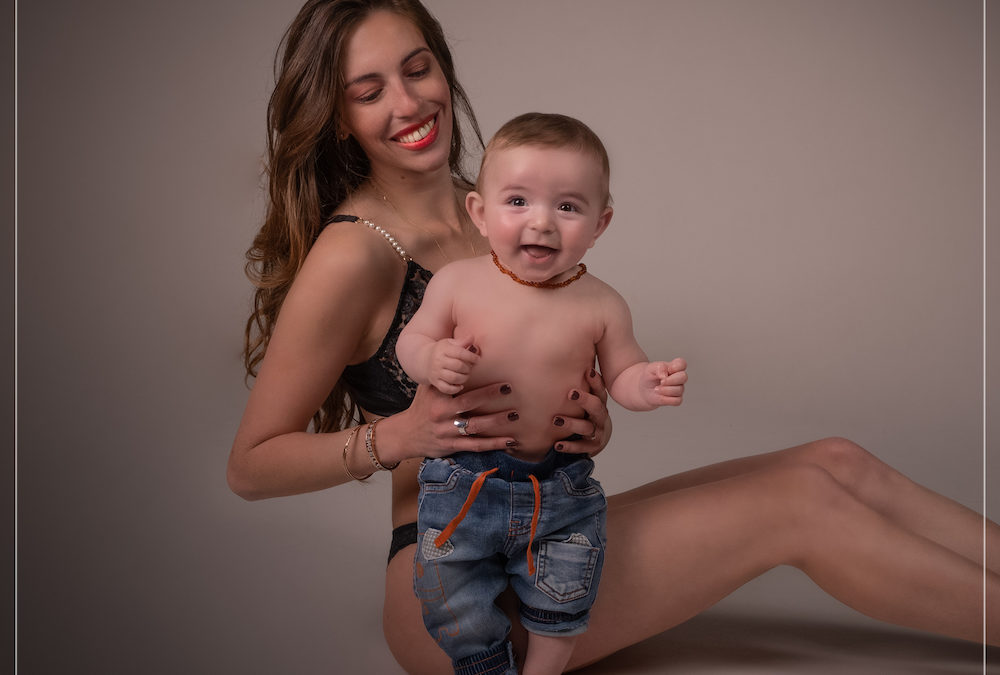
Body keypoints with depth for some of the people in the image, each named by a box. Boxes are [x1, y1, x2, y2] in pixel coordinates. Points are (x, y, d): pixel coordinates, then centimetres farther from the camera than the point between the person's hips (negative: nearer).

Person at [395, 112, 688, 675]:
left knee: (562, 608, 12)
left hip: (561, 485, 0)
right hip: (464, 479, 0)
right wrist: (432, 361, -23)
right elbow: (411, 340, 0)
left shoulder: (601, 306, -12)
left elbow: (620, 374, 0)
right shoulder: (456, 283, -13)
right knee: (455, 607, 11)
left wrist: (648, 385, -22)